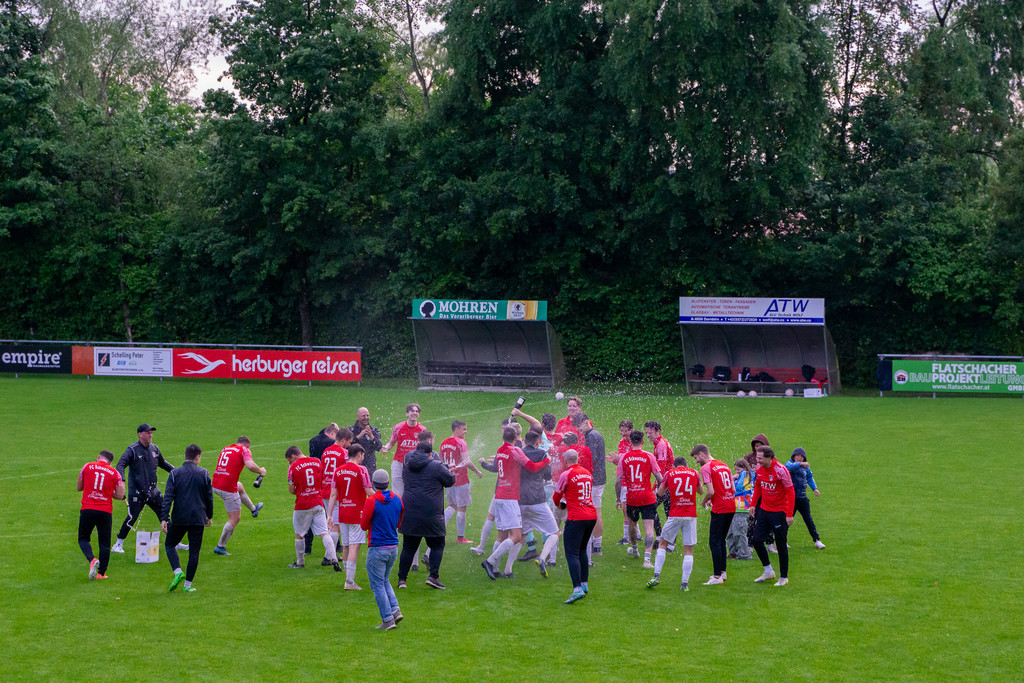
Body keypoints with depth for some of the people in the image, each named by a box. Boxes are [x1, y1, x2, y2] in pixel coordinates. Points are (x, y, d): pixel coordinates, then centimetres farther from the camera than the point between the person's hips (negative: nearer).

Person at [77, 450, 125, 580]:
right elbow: (120, 496, 2)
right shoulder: (115, 473, 5)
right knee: (104, 543, 9)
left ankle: (92, 560, -13)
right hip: (106, 512, 0)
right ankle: (101, 573, 8)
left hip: (88, 509, 0)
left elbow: (79, 487, 14)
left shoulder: (87, 466, 5)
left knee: (83, 538, 13)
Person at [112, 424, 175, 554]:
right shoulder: (132, 450, -9)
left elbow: (162, 463, 28)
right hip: (136, 492, -6)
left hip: (153, 491, 6)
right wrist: (122, 477, -39)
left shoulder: (154, 448, 10)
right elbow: (121, 464, -21)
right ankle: (118, 544, 6)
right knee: (132, 517, -8)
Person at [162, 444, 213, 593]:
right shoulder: (204, 474, 1)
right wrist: (209, 516, 20)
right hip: (198, 519, 0)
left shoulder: (175, 473, -2)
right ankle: (188, 584, 8)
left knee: (169, 544, 18)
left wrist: (164, 518, -10)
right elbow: (209, 497, 7)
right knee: (194, 551, 7)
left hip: (179, 518, 0)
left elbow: (168, 497, -8)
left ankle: (178, 572, -4)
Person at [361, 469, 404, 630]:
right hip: (393, 548, 6)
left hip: (377, 549, -6)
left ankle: (388, 619, 0)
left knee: (377, 585, 3)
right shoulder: (397, 500, 3)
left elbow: (364, 526, -4)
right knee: (384, 581, 22)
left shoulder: (371, 501, -14)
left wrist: (362, 516, 16)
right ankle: (395, 610, 6)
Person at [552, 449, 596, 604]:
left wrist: (560, 504, 27)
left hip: (576, 518, -7)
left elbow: (556, 497, 5)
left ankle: (577, 589, -21)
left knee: (572, 553, -9)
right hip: (591, 515, 7)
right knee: (582, 551, 21)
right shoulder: (587, 474, 12)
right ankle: (584, 584, 24)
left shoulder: (566, 475, -7)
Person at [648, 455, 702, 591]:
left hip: (675, 516, 0)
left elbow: (660, 493, 15)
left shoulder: (669, 474, 4)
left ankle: (656, 576, 5)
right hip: (691, 516, 0)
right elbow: (701, 491, 22)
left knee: (662, 544, 15)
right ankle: (685, 584, -2)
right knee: (689, 550, 5)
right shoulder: (694, 473, 7)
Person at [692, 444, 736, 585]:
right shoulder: (725, 466, 15)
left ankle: (717, 576, -4)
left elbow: (711, 492, -17)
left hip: (719, 510, -8)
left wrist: (704, 502, 2)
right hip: (731, 507, 8)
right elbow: (733, 490, 16)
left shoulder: (706, 468, -9)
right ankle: (722, 572, 22)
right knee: (721, 540, 19)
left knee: (714, 542, -3)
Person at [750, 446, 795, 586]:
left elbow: (790, 491, -15)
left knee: (781, 545, 1)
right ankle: (768, 571, 20)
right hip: (764, 510, 6)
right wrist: (753, 504, 9)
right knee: (757, 540, 3)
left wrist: (789, 514, -18)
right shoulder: (759, 469, 0)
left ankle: (783, 577, 14)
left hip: (779, 512, -6)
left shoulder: (780, 470, -19)